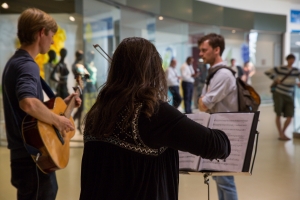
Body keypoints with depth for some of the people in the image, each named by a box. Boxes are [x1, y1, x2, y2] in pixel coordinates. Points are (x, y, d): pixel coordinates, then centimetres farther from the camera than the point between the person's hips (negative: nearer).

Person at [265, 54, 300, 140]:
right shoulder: (280, 69, -4)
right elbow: (267, 72, -4)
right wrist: (276, 79, -8)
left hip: (289, 96, 4)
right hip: (279, 94, -4)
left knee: (290, 117, -2)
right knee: (278, 115, -6)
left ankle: (283, 132, 21)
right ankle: (281, 135, 5)